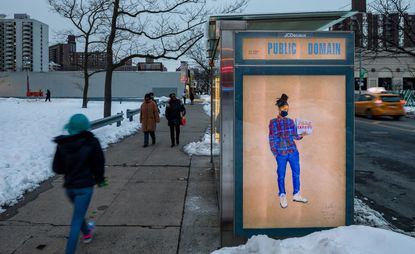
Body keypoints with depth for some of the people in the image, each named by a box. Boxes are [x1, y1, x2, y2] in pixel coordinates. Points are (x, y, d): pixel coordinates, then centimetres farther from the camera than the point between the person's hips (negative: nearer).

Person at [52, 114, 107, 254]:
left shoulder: (62, 144, -7)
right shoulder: (92, 143, -16)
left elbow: (57, 168, -2)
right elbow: (99, 164, -8)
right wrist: (100, 179, 10)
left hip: (69, 186, 5)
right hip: (85, 186, -4)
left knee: (78, 212, 30)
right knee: (77, 221, 2)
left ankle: (87, 232, 54)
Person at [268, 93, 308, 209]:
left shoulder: (291, 121, 10)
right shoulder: (273, 122, -1)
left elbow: (294, 136, 10)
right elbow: (271, 139, -2)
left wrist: (301, 136, -11)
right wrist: (275, 153, -7)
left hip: (293, 151, 4)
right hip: (281, 153, -4)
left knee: (296, 173, 9)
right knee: (281, 175, 4)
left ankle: (296, 195, 23)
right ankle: (282, 197, 18)